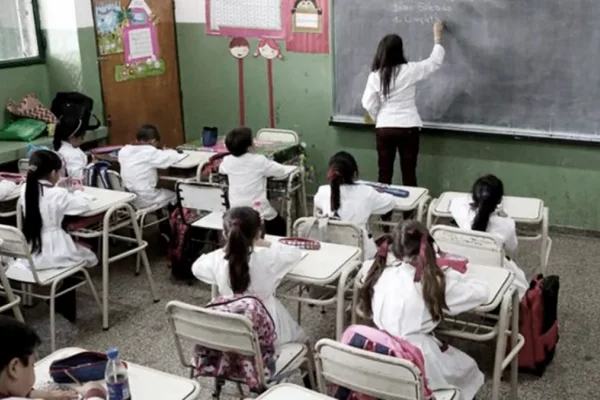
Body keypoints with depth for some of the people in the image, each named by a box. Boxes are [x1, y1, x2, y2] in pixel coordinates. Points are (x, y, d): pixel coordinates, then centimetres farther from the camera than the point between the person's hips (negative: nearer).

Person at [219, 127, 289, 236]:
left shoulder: (227, 161, -1)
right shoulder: (259, 160, -12)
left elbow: (221, 169, 22)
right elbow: (281, 170, -2)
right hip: (260, 214, -4)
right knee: (280, 224, 23)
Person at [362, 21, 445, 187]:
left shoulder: (375, 75, -4)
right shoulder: (409, 70, -9)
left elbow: (369, 104, -2)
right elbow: (435, 61, 5)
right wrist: (437, 37, 18)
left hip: (384, 128, 2)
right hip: (408, 128, -2)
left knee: (384, 173, 9)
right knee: (409, 173, 6)